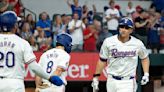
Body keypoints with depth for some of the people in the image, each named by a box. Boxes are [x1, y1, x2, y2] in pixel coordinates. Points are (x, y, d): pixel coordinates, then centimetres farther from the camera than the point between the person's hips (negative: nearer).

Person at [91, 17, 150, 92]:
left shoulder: (137, 44, -3)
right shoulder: (108, 42, -3)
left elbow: (144, 58, 13)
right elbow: (102, 60, 4)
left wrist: (146, 74, 3)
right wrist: (96, 77, 4)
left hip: (128, 82, -2)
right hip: (112, 81, 2)